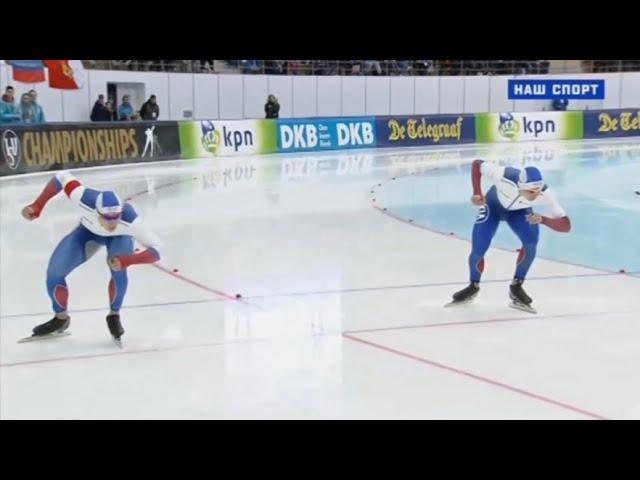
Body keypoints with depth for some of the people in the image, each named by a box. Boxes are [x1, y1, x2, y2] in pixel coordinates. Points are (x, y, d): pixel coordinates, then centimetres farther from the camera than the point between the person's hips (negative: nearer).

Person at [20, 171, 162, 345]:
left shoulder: (129, 219, -44)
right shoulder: (83, 199, -42)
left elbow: (156, 250, -39)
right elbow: (61, 177, -23)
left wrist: (128, 260, -54)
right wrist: (36, 207, -25)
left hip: (119, 236, -2)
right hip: (88, 231, 2)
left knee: (118, 270, -32)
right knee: (54, 273, -8)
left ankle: (114, 316, -5)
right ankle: (60, 318, 21)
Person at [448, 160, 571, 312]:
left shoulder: (544, 194, -36)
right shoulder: (504, 176, -42)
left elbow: (566, 225, -36)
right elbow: (476, 164, -25)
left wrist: (543, 219, -53)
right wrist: (477, 194, -34)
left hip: (519, 211, 1)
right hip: (493, 205, -1)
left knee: (531, 241, -27)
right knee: (477, 251, -10)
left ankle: (516, 287, -5)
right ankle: (473, 286, 23)